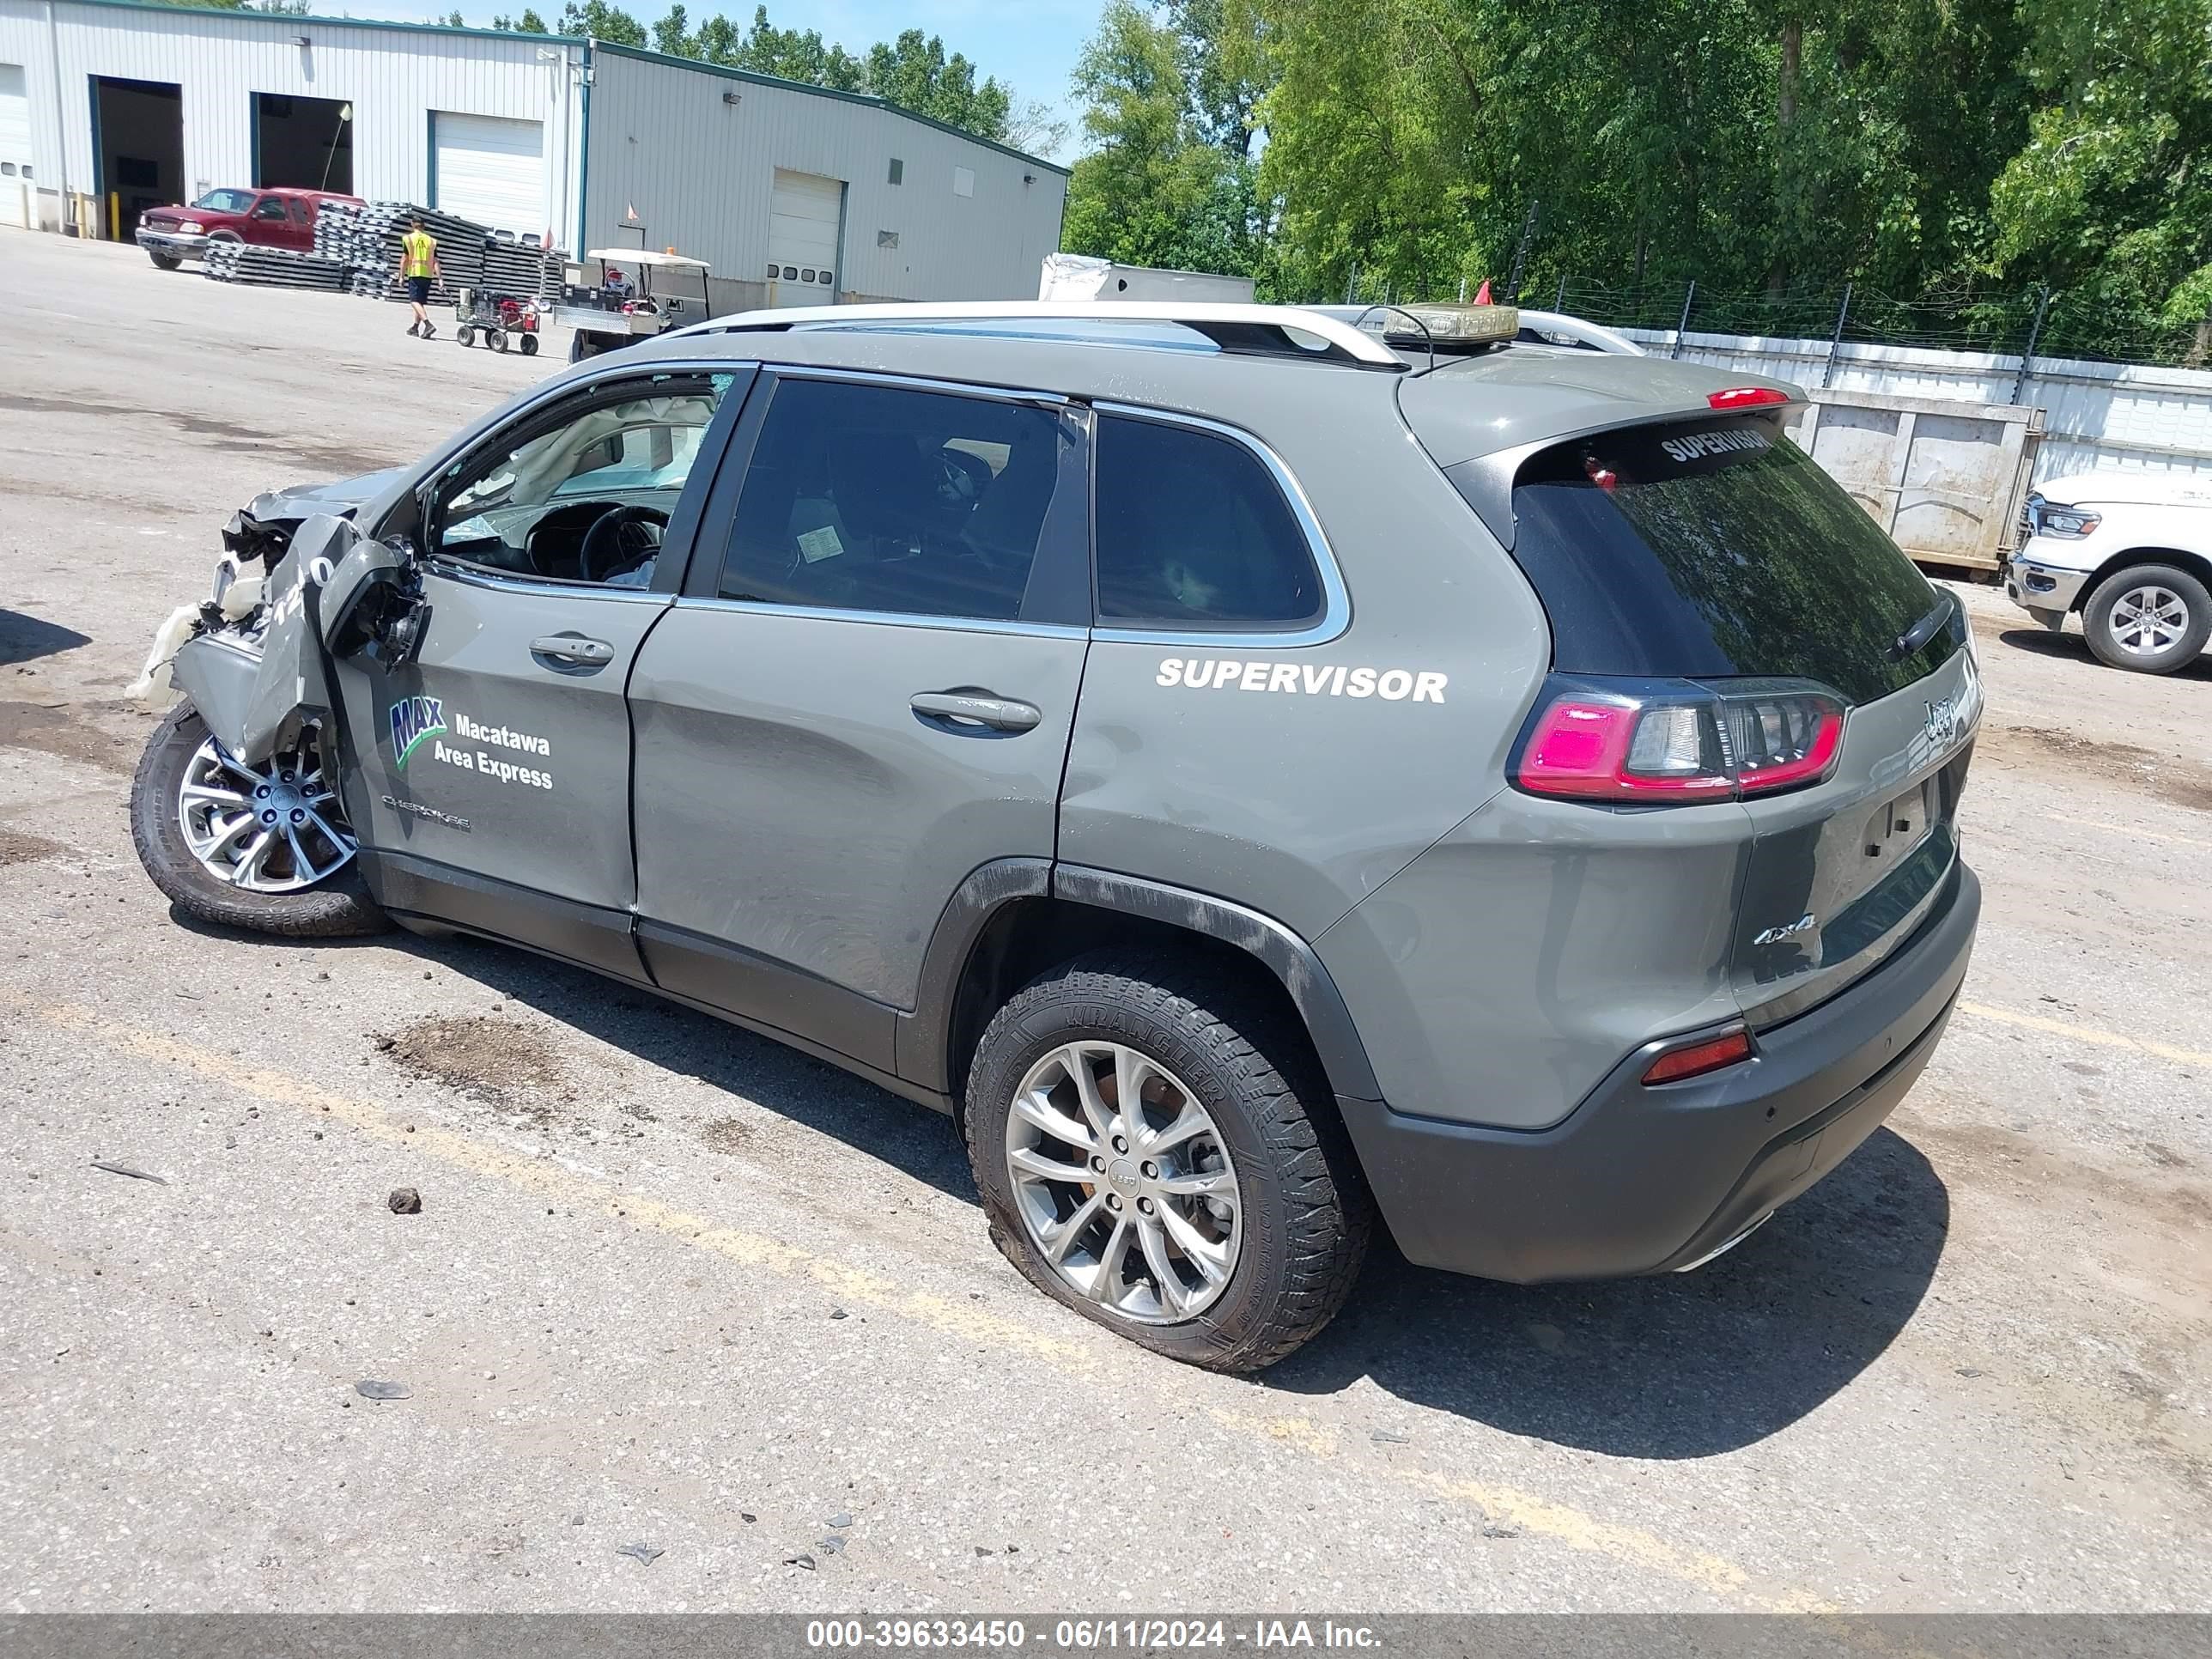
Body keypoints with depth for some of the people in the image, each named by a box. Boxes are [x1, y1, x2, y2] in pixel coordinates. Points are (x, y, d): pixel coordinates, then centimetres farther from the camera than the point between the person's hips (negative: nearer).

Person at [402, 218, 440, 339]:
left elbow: (405, 259, -3)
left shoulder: (408, 238, 0)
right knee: (421, 302, 16)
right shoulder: (431, 240, 8)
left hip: (414, 273, -4)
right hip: (427, 275, 4)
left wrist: (402, 276, 2)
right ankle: (415, 327, 27)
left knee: (415, 301, -8)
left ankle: (428, 324, -30)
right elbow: (435, 261, 3)